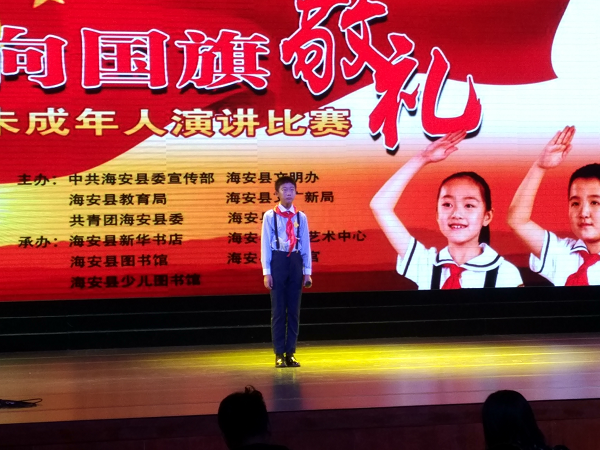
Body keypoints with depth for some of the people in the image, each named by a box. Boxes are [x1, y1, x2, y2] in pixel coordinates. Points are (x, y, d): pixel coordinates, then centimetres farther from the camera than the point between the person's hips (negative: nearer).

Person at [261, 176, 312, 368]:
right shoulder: (270, 216, -2)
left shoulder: (301, 217, 7)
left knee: (294, 310, 6)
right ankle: (279, 354, 8)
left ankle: (290, 353, 14)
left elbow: (305, 244, 8)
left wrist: (307, 271, 4)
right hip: (278, 261, -3)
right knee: (278, 309, 1)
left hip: (295, 261, 3)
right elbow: (265, 244, -2)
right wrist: (266, 272, -7)